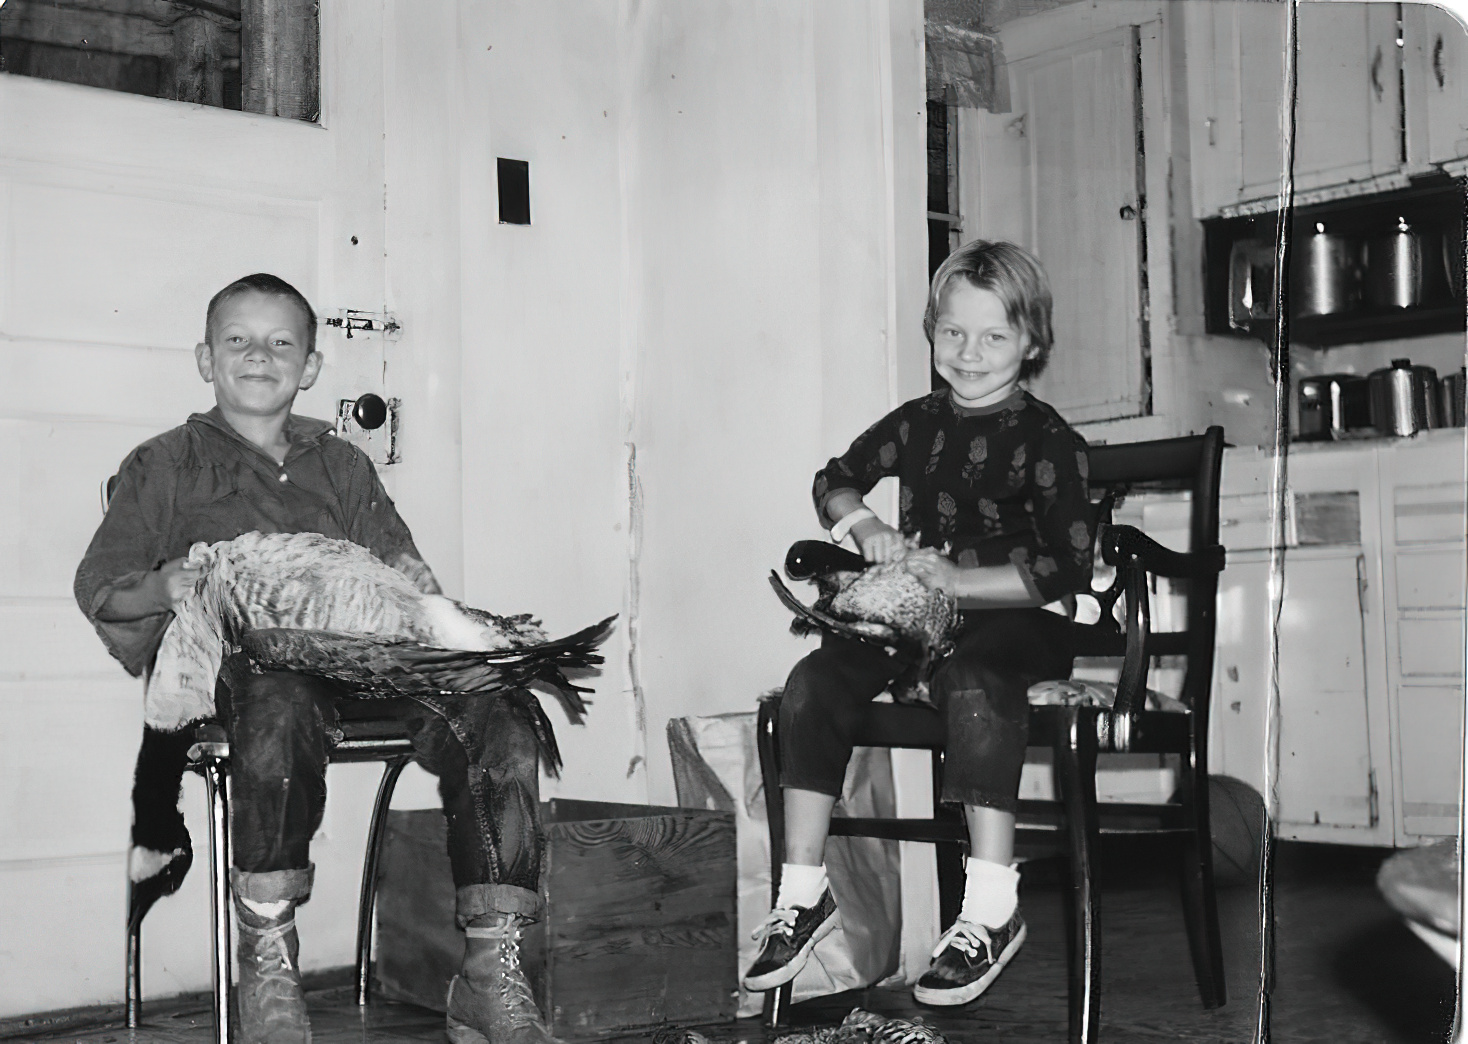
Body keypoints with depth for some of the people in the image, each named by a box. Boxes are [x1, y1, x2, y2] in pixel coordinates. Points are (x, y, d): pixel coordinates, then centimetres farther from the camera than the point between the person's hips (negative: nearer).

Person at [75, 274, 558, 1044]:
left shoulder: (342, 466, 30)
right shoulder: (164, 466, 19)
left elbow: (393, 564, 25)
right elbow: (97, 586, 13)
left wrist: (412, 582, 1)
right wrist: (166, 585, -9)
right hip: (235, 656, -3)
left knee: (498, 722, -25)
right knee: (280, 706, -42)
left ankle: (490, 976, -23)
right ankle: (268, 974, -31)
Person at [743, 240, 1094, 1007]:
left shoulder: (1046, 441, -3)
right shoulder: (918, 423, 14)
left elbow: (1067, 568, -11)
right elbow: (835, 481, 26)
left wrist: (956, 580, -18)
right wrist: (863, 526, 2)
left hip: (1014, 620, -5)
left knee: (971, 684, -39)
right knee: (813, 681, -18)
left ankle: (991, 909, -34)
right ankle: (804, 894, -11)